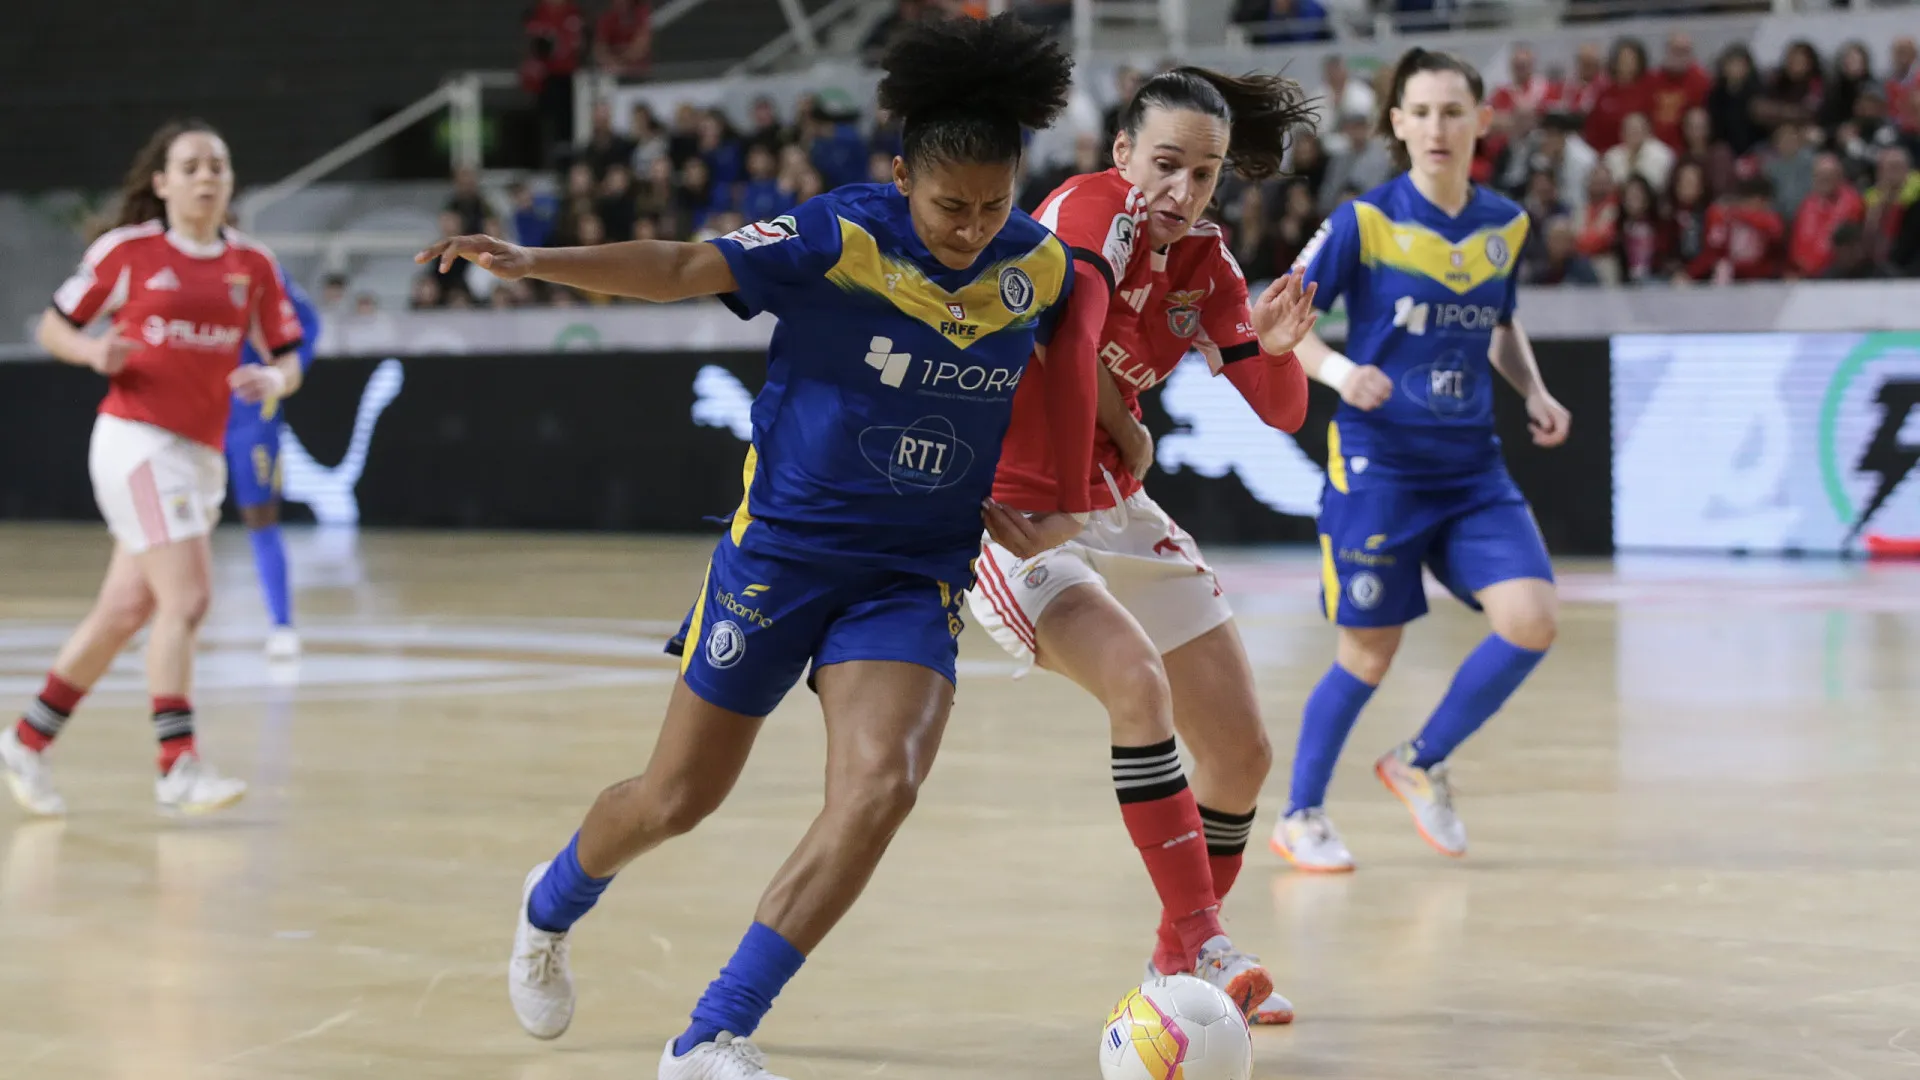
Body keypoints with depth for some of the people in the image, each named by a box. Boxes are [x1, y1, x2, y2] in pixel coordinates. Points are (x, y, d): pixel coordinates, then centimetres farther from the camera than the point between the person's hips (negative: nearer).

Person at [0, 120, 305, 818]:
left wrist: (273, 379, -12)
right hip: (136, 439, -5)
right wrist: (95, 351, -15)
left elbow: (289, 360, 11)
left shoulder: (253, 265, 8)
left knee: (126, 610, 9)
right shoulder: (129, 249, -2)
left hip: (202, 453, 5)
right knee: (186, 596, -18)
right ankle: (178, 767, -16)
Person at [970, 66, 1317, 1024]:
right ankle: (1199, 942, -25)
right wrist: (1122, 429, -16)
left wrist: (1275, 347, -16)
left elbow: (1281, 412, 4)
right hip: (1006, 508, -8)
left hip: (1112, 512, 8)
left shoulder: (1202, 262, 3)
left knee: (1242, 754, 6)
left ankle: (1181, 955, 25)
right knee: (1137, 679, -31)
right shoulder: (1094, 207, -16)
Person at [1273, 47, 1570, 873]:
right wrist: (1337, 369, -23)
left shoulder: (1505, 225, 5)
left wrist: (1534, 392, 4)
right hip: (1377, 465, -4)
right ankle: (1300, 817, 24)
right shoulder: (1364, 222, -9)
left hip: (1472, 470, 4)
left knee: (1531, 620, -12)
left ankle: (1422, 765, 12)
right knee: (1370, 654, 2)